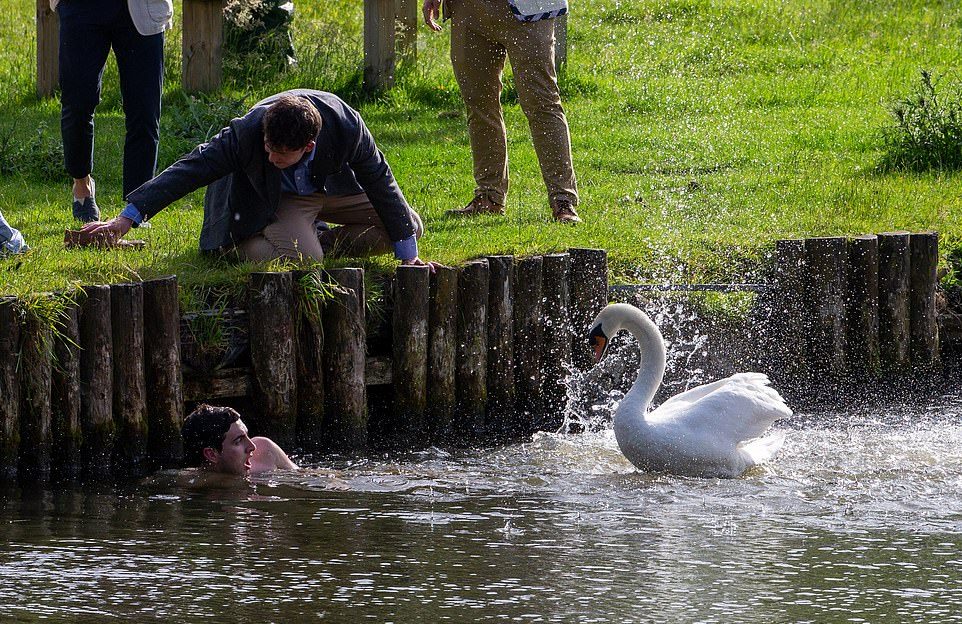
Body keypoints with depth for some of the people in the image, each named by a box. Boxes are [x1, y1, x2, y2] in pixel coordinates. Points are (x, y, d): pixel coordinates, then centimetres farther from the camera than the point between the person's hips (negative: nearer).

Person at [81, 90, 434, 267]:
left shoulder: (348, 128, -34)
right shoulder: (249, 131, -37)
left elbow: (380, 182, -18)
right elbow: (190, 170, -34)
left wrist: (408, 256, -12)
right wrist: (124, 221, -37)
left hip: (334, 186, 3)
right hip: (276, 199, -3)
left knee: (411, 228, -5)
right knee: (301, 259, -31)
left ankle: (322, 242, 4)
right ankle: (246, 243, -2)